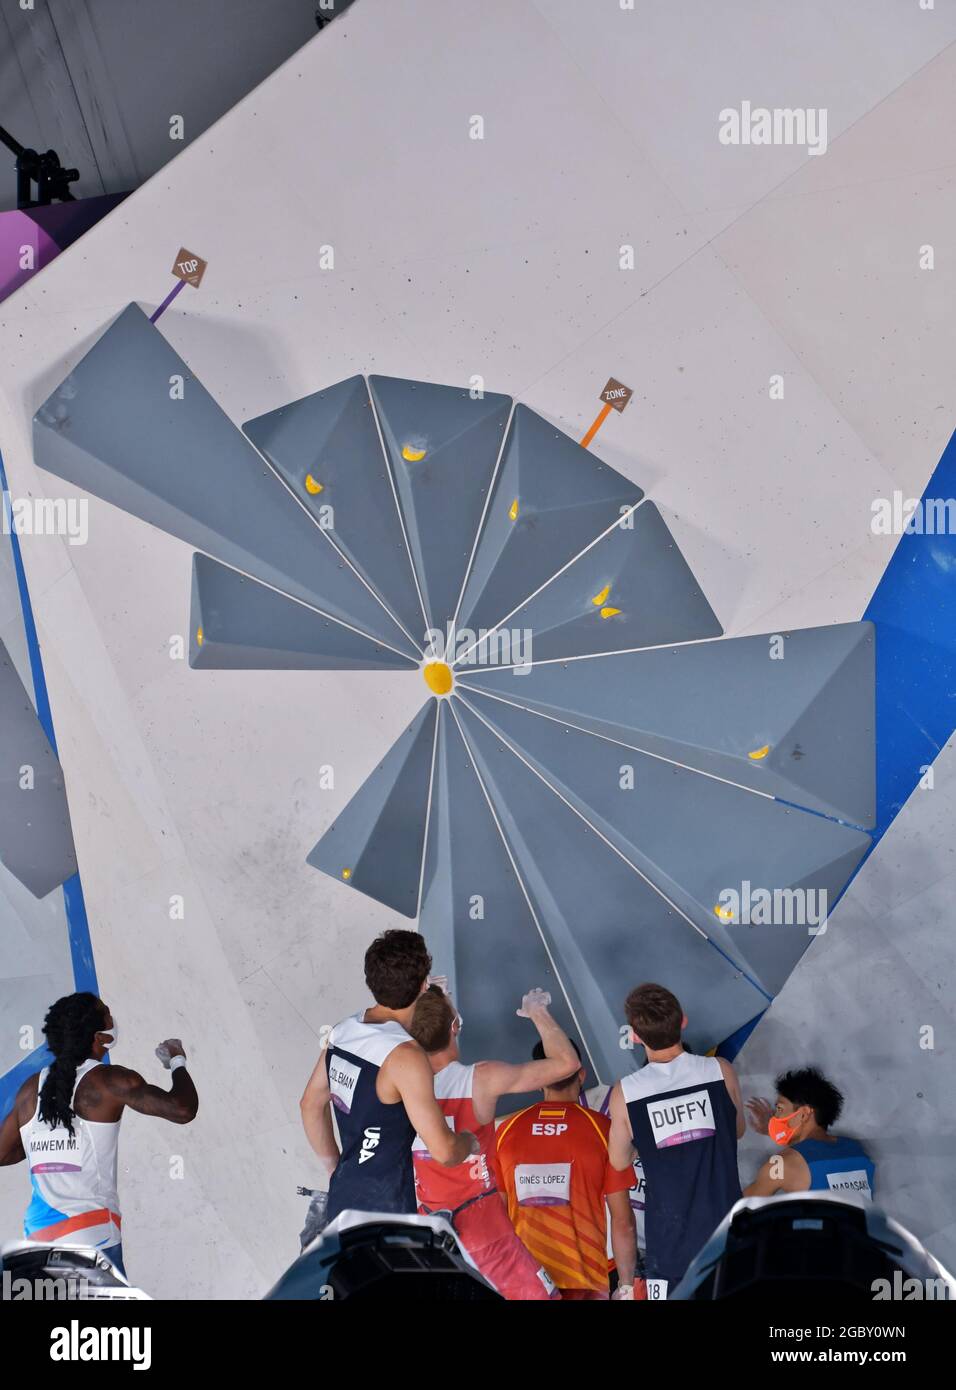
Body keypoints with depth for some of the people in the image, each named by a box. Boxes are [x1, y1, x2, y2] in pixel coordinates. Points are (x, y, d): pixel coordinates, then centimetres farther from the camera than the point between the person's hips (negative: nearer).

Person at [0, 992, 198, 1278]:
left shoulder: (32, 1088, 9)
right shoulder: (109, 1081, -8)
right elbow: (182, 1110, -13)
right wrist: (178, 1062, 4)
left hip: (38, 1232, 5)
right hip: (92, 1235, -5)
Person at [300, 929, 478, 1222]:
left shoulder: (342, 1032, 0)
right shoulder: (405, 1056, -24)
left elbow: (311, 1105, 14)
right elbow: (443, 1149, -23)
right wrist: (471, 1142, -1)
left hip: (342, 1196, 7)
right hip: (386, 1209, -7)